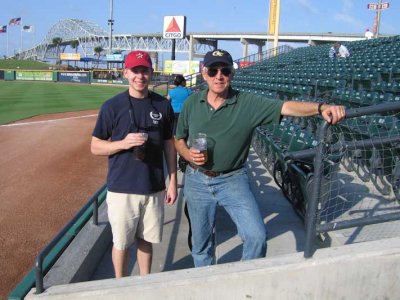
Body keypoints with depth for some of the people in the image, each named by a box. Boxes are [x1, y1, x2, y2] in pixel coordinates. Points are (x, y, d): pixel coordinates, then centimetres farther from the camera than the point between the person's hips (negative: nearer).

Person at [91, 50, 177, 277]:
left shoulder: (163, 105, 3)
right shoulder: (112, 106, -5)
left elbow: (169, 145, 8)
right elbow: (96, 147, -2)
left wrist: (173, 180, 5)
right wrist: (123, 143, -20)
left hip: (154, 188, 2)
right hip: (122, 188, -2)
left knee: (146, 240, 16)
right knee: (121, 242, 10)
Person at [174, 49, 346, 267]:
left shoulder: (248, 104, -11)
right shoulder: (192, 103, -2)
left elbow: (286, 107, -24)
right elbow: (179, 138, 9)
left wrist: (321, 107, -41)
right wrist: (188, 154, -13)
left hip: (232, 180, -2)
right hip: (197, 181, 2)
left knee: (256, 236, -13)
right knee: (201, 243, 15)